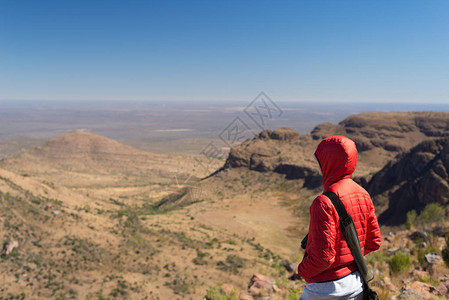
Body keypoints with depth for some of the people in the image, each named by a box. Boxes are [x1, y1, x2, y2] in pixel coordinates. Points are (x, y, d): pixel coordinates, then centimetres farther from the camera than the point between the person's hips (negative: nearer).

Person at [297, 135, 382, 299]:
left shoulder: (324, 203, -26)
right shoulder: (363, 194, -1)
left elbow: (323, 257, -25)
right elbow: (374, 242, 7)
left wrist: (302, 270, -7)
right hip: (356, 282, 8)